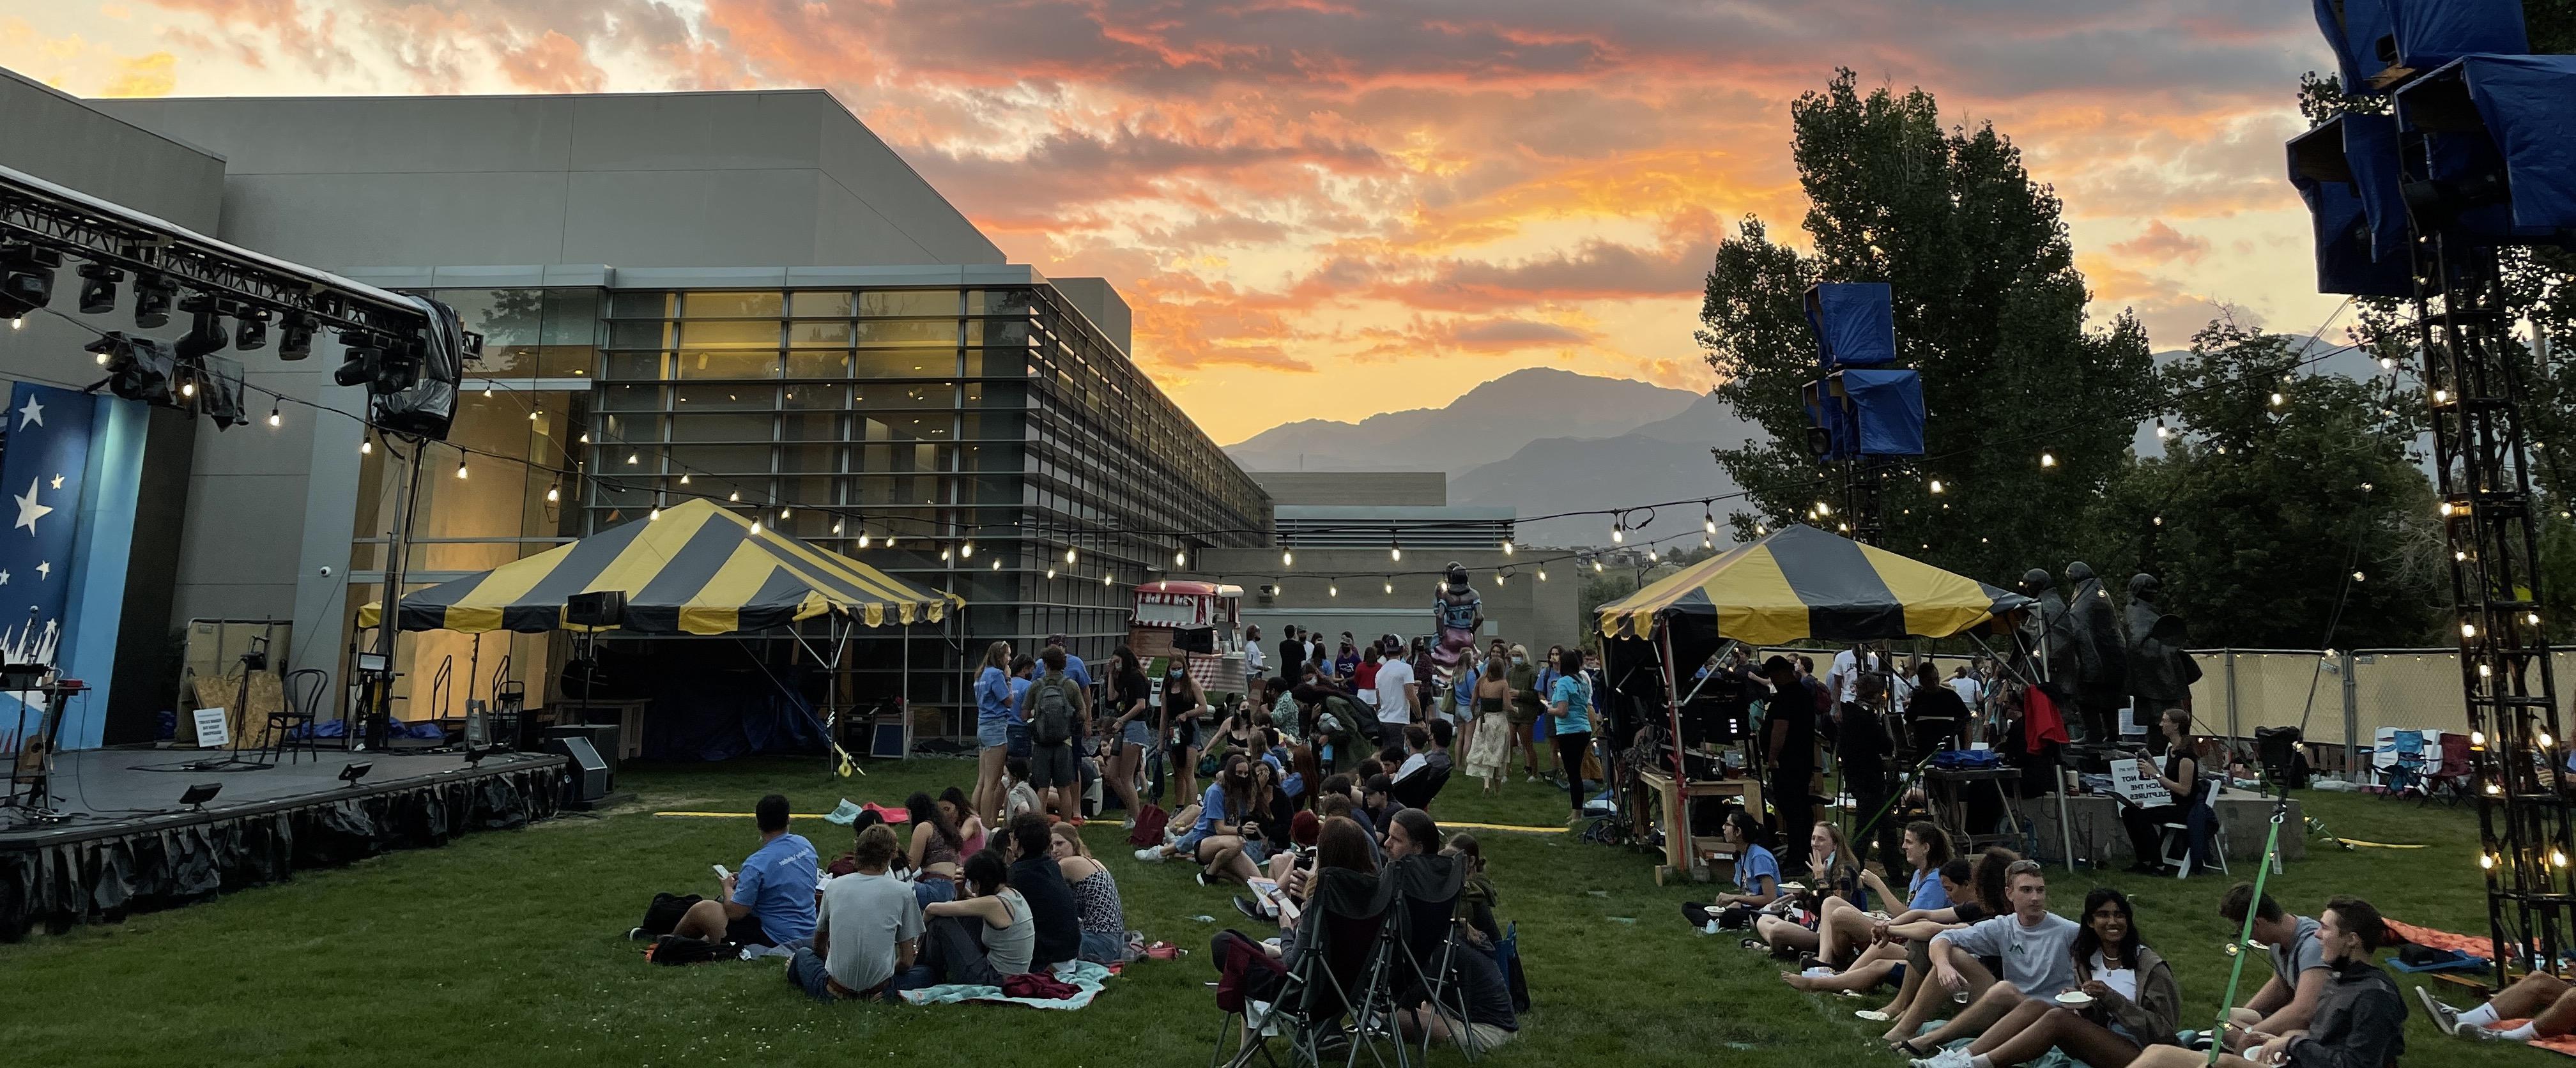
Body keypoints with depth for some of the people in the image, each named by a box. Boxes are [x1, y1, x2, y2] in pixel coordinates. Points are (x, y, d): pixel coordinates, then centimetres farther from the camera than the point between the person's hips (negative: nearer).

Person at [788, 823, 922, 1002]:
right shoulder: (902, 892, -5)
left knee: (803, 953, 30)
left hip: (835, 993, 3)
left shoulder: (833, 886, 3)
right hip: (879, 993, -2)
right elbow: (906, 962, 0)